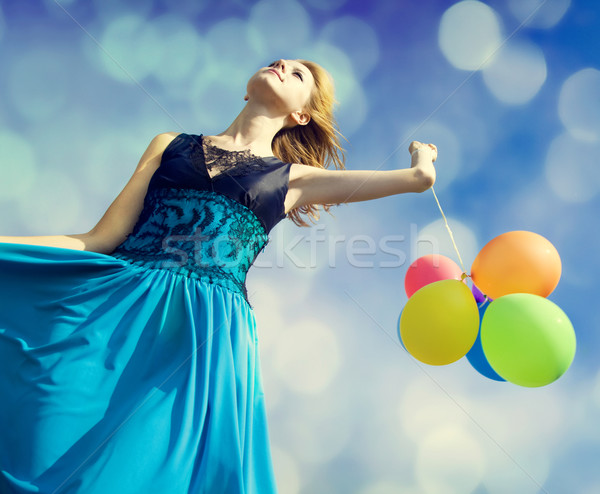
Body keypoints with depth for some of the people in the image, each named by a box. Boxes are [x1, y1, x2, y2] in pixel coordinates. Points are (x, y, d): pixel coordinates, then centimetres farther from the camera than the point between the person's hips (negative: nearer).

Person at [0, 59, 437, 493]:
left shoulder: (293, 176, 16)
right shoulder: (170, 145, 21)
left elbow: (420, 177, 10)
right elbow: (102, 239, 12)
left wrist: (420, 164, 33)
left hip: (207, 337, -1)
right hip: (114, 310, 2)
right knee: (44, 456, -7)